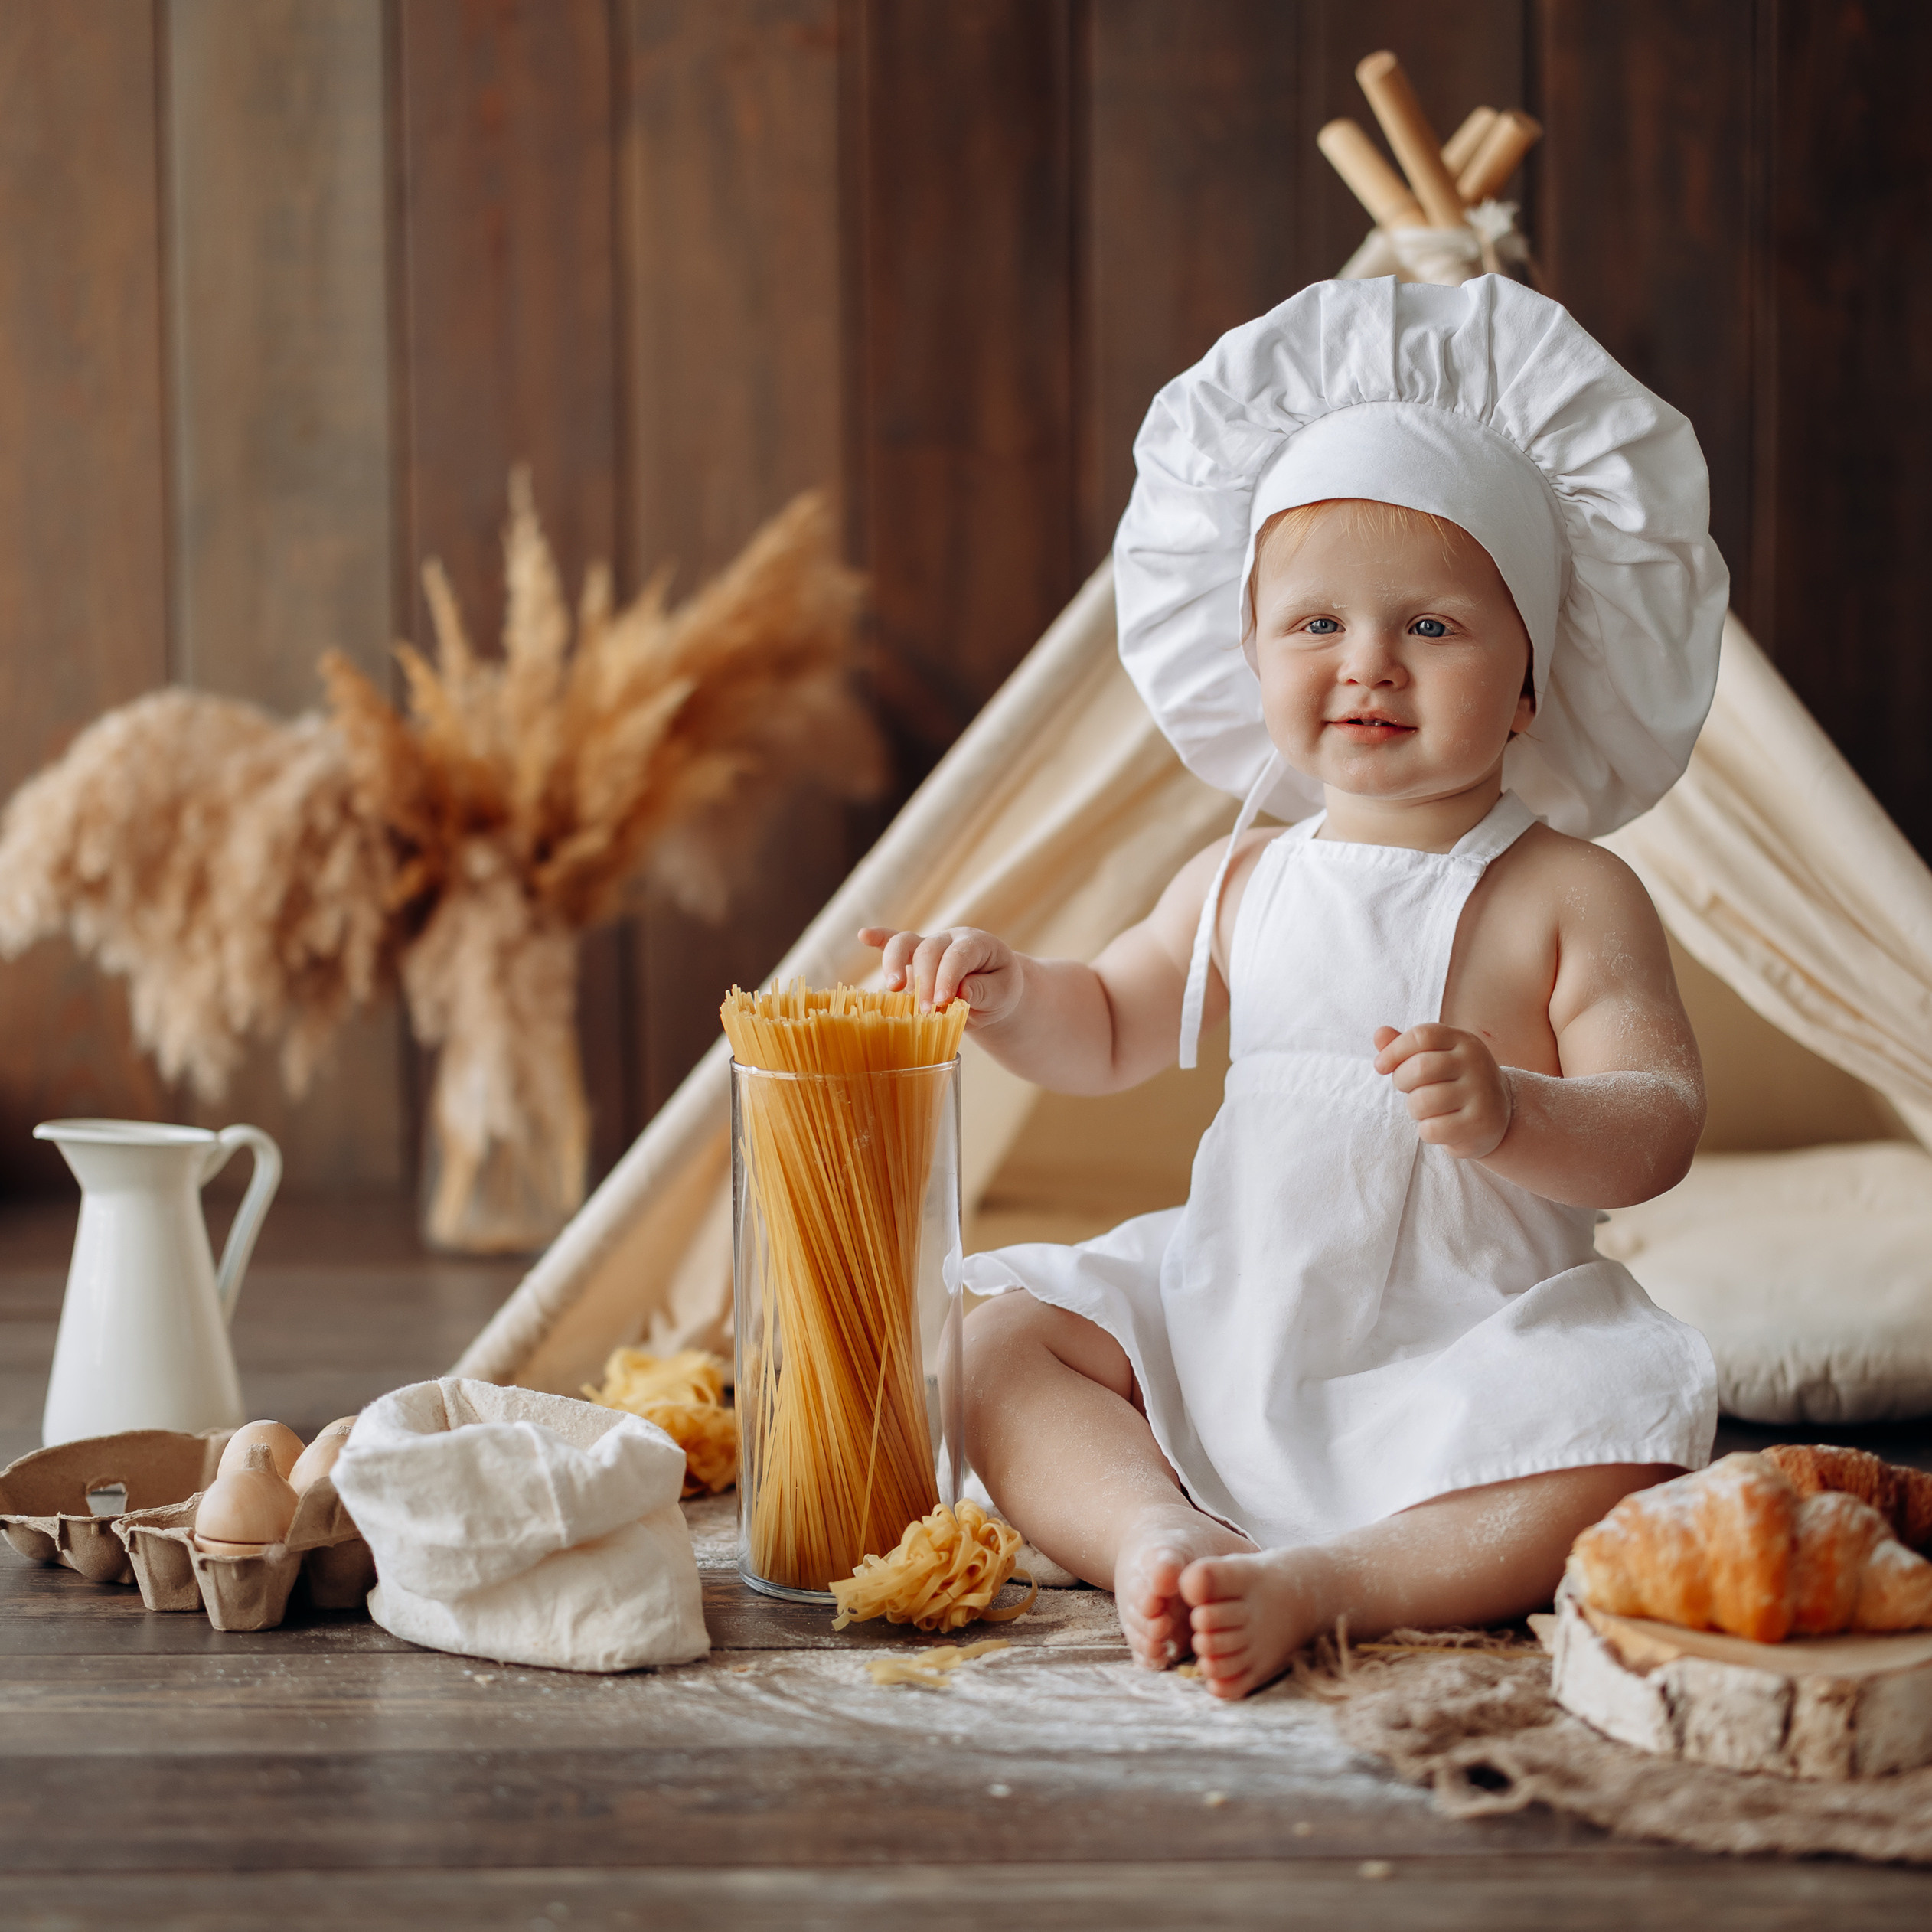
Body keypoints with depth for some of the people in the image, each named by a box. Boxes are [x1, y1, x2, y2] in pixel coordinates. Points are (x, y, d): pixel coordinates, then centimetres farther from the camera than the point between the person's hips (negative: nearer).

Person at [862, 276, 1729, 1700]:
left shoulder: (1568, 896, -6)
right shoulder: (1241, 883, 8)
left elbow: (1660, 1127, -15)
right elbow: (1111, 1033, 24)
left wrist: (1512, 1114, -35)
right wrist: (1007, 993, 2)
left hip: (1466, 1353, -5)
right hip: (1230, 1323, 5)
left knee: (1613, 1473, -31)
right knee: (1000, 1347, -8)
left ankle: (1318, 1580, -31)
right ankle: (1157, 1534, -26)